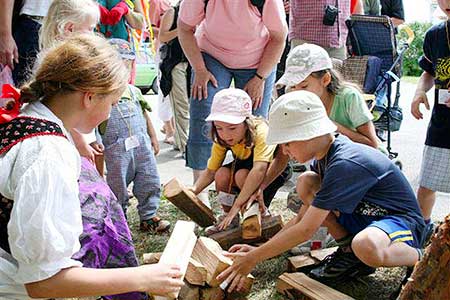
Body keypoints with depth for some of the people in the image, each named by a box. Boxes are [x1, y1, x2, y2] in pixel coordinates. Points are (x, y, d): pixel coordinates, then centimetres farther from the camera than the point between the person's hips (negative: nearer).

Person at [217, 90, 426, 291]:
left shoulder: (345, 165, -30)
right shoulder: (325, 156, -1)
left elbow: (306, 230, -28)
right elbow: (302, 218, 3)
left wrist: (254, 258, -21)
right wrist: (260, 250, -4)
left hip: (403, 221, -8)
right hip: (364, 215, 8)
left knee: (366, 246, -44)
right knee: (306, 183, -7)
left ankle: (419, 258, -9)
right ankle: (350, 250, 0)